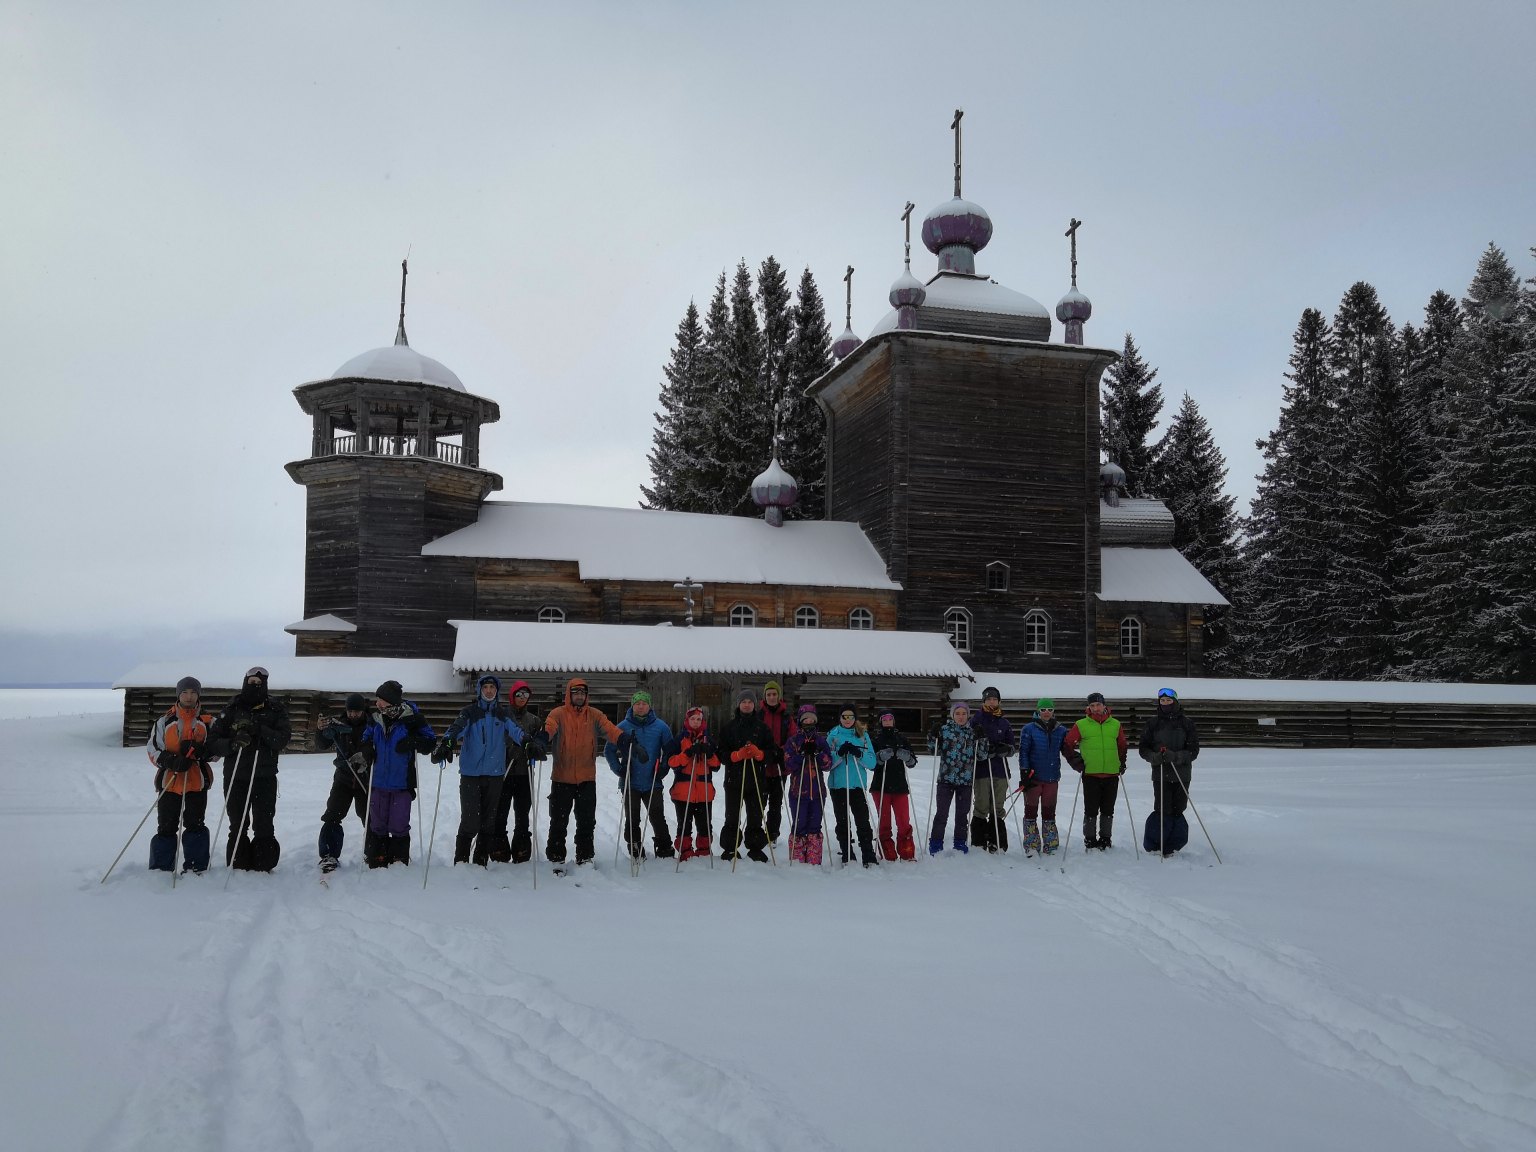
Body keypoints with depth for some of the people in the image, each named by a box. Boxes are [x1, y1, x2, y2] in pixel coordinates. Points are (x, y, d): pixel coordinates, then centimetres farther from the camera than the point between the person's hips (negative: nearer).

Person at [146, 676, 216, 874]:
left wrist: (200, 750, -15)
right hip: (169, 781, 0)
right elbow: (152, 749, 3)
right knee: (166, 827, 3)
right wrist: (171, 761, -16)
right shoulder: (165, 721, 5)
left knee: (195, 825, -2)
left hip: (197, 782, 0)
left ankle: (196, 867, 6)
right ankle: (162, 868, 12)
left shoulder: (208, 722, 7)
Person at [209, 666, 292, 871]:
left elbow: (282, 739, -7)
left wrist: (259, 729, -20)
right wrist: (232, 743, -17)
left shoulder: (275, 710, 5)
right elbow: (213, 741, 2)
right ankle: (238, 868, 15)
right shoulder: (231, 710, 6)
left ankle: (263, 868, 9)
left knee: (264, 827, 1)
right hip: (235, 778, 1)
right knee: (238, 827, 6)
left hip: (265, 778, -1)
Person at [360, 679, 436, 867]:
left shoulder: (412, 718, -11)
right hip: (379, 781, 4)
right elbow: (367, 738, 20)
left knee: (399, 827, 0)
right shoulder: (376, 718, 2)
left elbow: (430, 740, -5)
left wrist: (412, 742, -22)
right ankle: (376, 863, 21)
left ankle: (399, 863, 13)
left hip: (402, 782, -4)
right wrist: (367, 749, -1)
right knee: (377, 825, 10)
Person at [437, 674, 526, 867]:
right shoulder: (469, 712, 1)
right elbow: (457, 727, -19)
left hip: (495, 774, 3)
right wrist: (446, 742, -40)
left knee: (488, 820, 9)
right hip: (471, 773, -3)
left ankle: (480, 861, 20)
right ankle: (460, 861, 5)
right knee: (470, 820, -8)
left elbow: (515, 729, -10)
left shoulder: (503, 713, 8)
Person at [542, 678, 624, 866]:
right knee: (559, 820, 6)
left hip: (587, 778, 2)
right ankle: (556, 858, 19)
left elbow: (609, 728, -8)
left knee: (587, 821, 9)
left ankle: (584, 856, 22)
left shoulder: (594, 715, 5)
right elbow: (549, 726, -23)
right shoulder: (558, 714, -3)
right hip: (562, 778, -2)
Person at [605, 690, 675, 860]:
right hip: (630, 783, 0)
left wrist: (663, 768, -2)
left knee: (658, 818, 3)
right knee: (632, 819, 7)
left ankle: (664, 850, 13)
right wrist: (618, 769, -5)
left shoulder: (660, 726, 0)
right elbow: (610, 750, 5)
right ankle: (635, 850, 18)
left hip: (653, 783, 0)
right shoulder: (623, 727, -1)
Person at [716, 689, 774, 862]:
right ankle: (730, 849, 12)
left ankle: (755, 848, 16)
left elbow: (771, 752, 5)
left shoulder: (762, 727, 8)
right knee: (732, 817, 4)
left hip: (756, 779, 1)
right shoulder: (729, 726, 5)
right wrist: (737, 755, -18)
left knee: (755, 816, 6)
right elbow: (722, 753, -1)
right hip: (734, 778, -1)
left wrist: (758, 753, -14)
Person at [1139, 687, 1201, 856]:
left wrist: (1175, 756, -18)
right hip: (1160, 774, -1)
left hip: (1182, 775, 1)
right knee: (1163, 811, -6)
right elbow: (1143, 748, 5)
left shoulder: (1186, 723, 3)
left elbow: (1194, 750, -1)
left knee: (1177, 811, 3)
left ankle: (1169, 847, 16)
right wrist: (1154, 756, -16)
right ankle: (1152, 845, 9)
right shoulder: (1152, 723, 3)